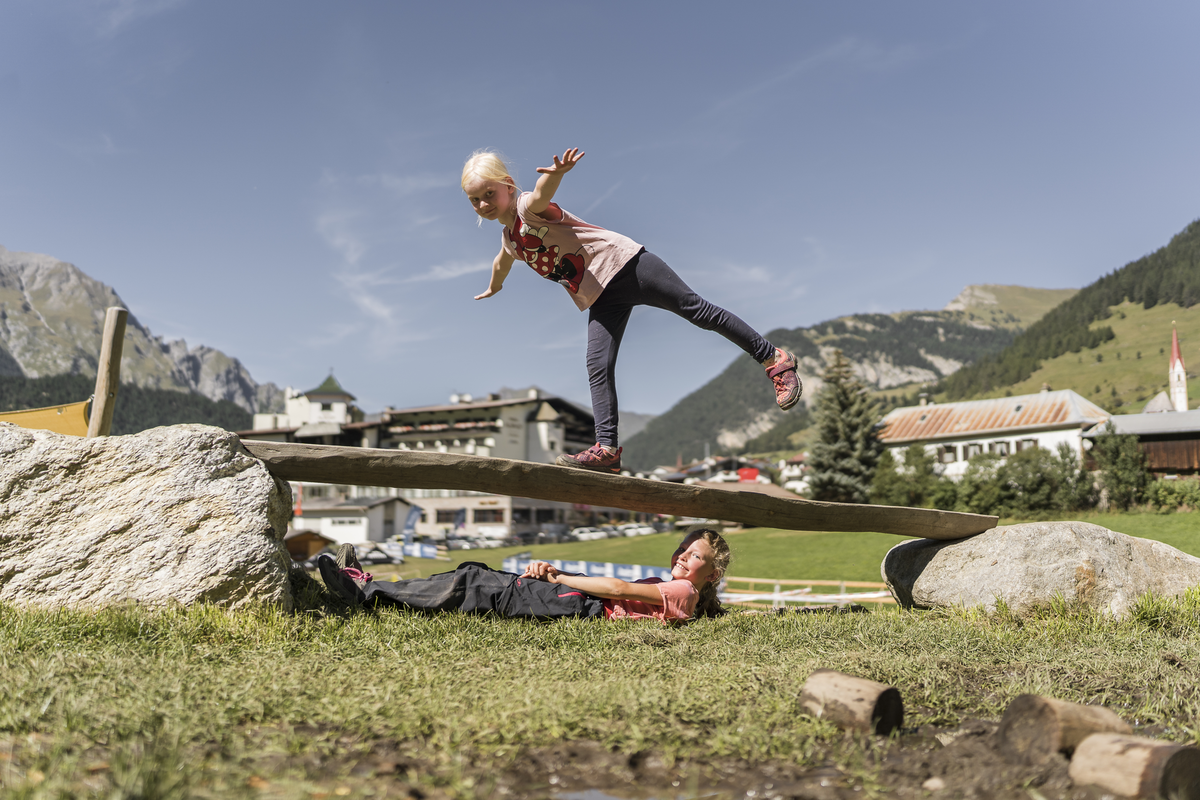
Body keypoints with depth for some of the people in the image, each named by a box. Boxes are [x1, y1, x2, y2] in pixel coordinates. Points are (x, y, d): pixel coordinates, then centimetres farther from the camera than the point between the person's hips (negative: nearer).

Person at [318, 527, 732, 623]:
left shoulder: (684, 592, 0)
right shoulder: (665, 587, 26)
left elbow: (619, 588, -12)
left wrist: (558, 577, -7)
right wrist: (551, 569, 3)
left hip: (583, 607, -8)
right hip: (582, 596, 8)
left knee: (475, 584, -12)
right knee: (476, 576, 1)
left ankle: (366, 591, -8)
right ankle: (366, 581, 3)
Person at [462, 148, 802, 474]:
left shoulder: (528, 207, -11)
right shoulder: (510, 239, 15)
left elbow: (541, 194, -38)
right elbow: (501, 264, 41)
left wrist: (556, 172, -61)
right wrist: (492, 289, 60)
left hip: (621, 263, -7)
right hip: (599, 298, 8)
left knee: (695, 308, -7)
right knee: (598, 367, -7)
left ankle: (773, 358, 2)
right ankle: (607, 449, -10)